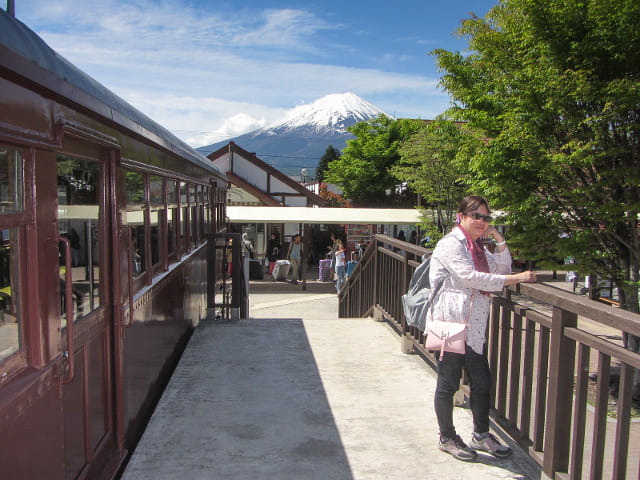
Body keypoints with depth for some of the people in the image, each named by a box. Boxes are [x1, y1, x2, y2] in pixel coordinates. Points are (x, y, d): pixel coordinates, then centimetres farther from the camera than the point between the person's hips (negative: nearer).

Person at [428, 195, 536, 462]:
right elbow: (471, 277, -21)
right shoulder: (450, 244, -12)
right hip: (452, 322, -9)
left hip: (474, 326, 9)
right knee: (448, 383, 4)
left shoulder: (477, 245, 18)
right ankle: (447, 438, 19)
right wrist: (515, 278, -19)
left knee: (481, 381, 14)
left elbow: (502, 268, 17)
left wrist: (499, 240, 4)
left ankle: (481, 435, 30)